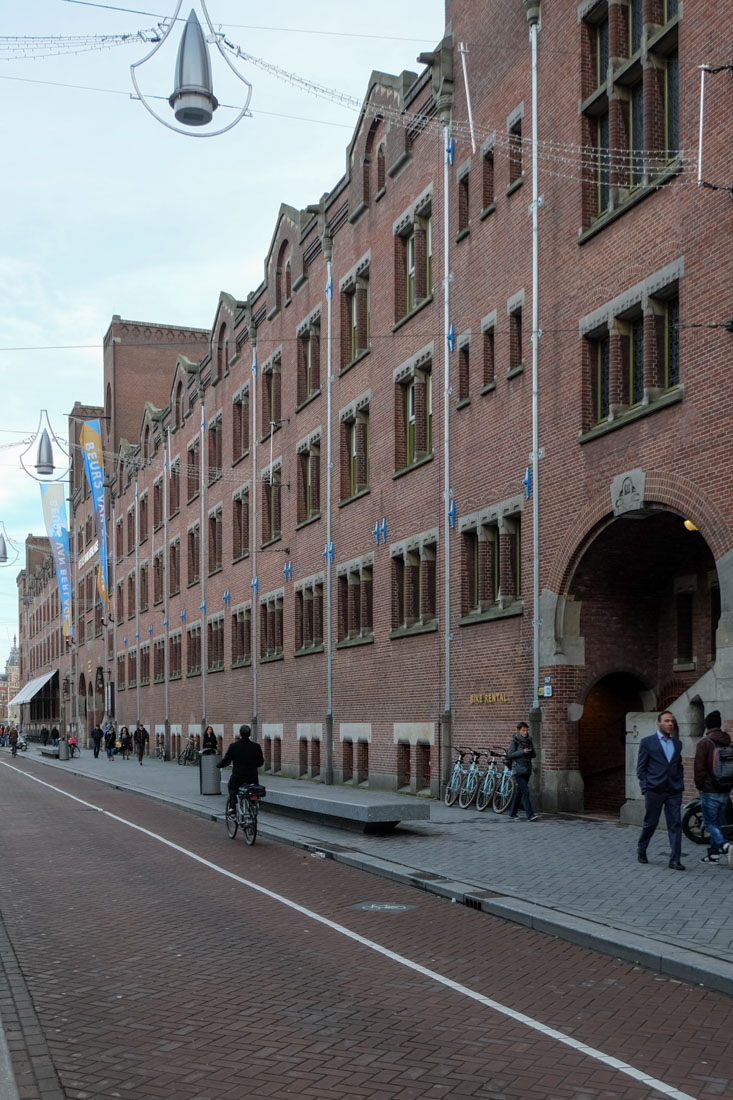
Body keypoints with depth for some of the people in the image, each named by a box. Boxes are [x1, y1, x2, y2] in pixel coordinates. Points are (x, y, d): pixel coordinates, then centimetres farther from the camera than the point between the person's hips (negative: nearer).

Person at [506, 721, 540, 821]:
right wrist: (522, 752, -20)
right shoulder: (514, 741, -6)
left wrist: (531, 751, -11)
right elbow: (510, 755, -11)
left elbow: (534, 754, 12)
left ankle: (512, 814, 18)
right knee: (525, 791, -13)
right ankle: (530, 815, -17)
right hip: (518, 769, -6)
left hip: (527, 769, 6)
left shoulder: (528, 740, 11)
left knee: (519, 792, 10)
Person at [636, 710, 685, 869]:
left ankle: (675, 860, -1)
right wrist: (645, 787, -7)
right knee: (650, 823, 6)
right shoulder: (647, 742, 1)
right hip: (654, 790, -3)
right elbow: (641, 767, 1)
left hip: (674, 791, 3)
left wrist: (681, 785, 9)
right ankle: (641, 850, 28)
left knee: (675, 825, -3)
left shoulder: (677, 743, 14)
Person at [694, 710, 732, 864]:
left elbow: (699, 768, -13)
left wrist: (699, 786, 0)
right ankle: (713, 853, 18)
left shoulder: (704, 743, -12)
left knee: (710, 822, -1)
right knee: (717, 822, 15)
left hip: (710, 791, -6)